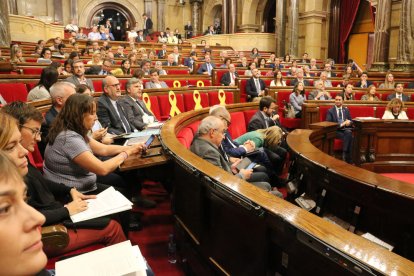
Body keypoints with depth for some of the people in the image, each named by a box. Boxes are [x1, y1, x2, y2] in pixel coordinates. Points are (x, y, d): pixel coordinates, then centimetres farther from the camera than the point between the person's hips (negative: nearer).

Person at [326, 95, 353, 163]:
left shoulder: (346, 110, 21)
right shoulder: (330, 111, 7)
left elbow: (351, 121, 20)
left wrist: (349, 122, -6)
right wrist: (341, 124, -15)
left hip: (346, 129, 3)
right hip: (336, 131, -3)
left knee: (348, 133, -33)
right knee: (348, 136, -31)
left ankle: (345, 155, -29)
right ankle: (347, 157, -24)